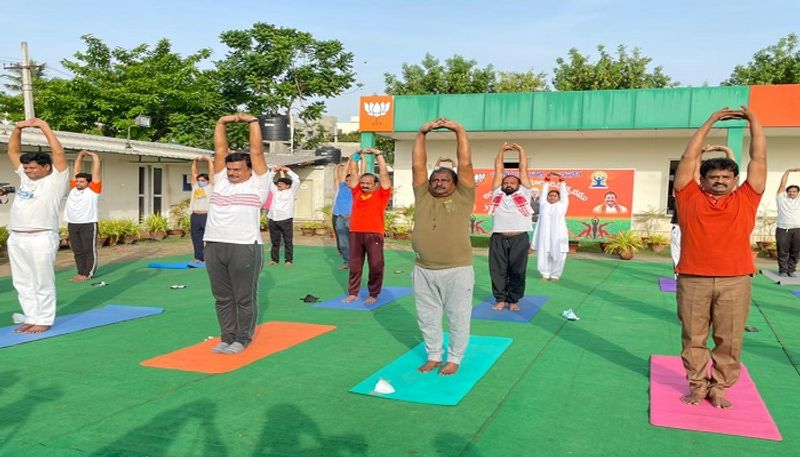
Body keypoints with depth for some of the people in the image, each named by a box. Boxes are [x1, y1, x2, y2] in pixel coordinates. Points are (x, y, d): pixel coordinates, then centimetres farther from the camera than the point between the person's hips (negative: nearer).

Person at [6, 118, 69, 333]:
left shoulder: (56, 179, -3)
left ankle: (44, 321, 8)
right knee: (23, 283, 12)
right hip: (16, 239, 7)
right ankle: (31, 318, 22)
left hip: (41, 239, -7)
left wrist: (44, 127, -9)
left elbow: (58, 152, -13)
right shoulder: (25, 177, 16)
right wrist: (17, 129, 9)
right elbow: (13, 152, 21)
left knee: (42, 283, 0)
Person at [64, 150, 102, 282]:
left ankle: (87, 274, 4)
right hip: (72, 225, 6)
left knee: (90, 250, 0)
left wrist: (93, 155, 14)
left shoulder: (93, 190, -1)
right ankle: (81, 273, 19)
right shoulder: (73, 189, 14)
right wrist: (80, 156, 23)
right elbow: (76, 170, 21)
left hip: (88, 225, -6)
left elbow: (96, 170, 3)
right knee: (77, 251, 11)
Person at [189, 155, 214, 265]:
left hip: (207, 216, -5)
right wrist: (195, 161, 14)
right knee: (196, 239, 7)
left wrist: (209, 160, 6)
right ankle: (199, 258, 13)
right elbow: (194, 173, 19)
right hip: (195, 216, 5)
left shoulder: (210, 187, 5)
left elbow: (211, 173, 2)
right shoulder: (195, 186, 18)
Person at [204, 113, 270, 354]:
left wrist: (252, 122, 0)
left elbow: (256, 151, -1)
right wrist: (221, 123, 13)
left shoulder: (257, 183, 3)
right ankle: (227, 337, 23)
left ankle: (242, 339, 15)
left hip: (245, 248, -6)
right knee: (223, 298, 12)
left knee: (245, 298, 4)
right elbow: (220, 150, 17)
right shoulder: (222, 180, 18)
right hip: (214, 247, 6)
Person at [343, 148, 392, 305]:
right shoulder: (357, 192, 15)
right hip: (355, 233, 4)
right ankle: (353, 293, 18)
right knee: (354, 266, 9)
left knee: (376, 266, 0)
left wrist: (378, 154, 1)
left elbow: (384, 173, 1)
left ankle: (373, 294, 11)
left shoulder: (381, 194, 5)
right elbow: (353, 172, 20)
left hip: (374, 234, -3)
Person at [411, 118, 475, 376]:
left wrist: (459, 131, -5)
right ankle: (433, 356, 32)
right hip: (424, 270, 3)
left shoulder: (462, 198, 2)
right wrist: (422, 133, 0)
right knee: (427, 317, 14)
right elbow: (418, 165, 6)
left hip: (457, 271, -3)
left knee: (457, 318, 8)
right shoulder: (423, 197, 10)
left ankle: (454, 359, 24)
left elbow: (465, 164, -3)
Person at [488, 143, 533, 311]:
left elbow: (523, 170, 16)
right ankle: (500, 299, 17)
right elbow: (498, 170, 18)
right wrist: (501, 151, 18)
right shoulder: (497, 193, 18)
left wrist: (521, 151, 17)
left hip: (520, 238, -1)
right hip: (498, 238, 1)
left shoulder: (523, 193, 15)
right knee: (498, 270, 5)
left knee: (517, 271, 4)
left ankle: (513, 300, 16)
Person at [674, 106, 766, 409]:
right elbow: (689, 158, 8)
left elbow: (758, 158, 12)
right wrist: (710, 122, 12)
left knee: (729, 341, 6)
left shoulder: (745, 200, 10)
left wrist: (753, 120, 13)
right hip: (693, 280, -1)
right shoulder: (690, 198, 6)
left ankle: (718, 388, 21)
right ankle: (697, 386, 21)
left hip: (734, 282, 1)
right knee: (693, 339, 7)